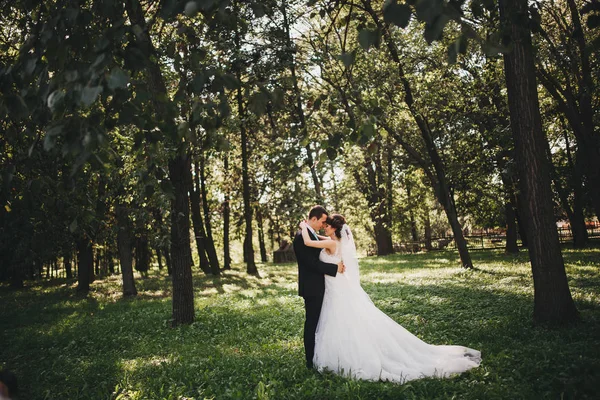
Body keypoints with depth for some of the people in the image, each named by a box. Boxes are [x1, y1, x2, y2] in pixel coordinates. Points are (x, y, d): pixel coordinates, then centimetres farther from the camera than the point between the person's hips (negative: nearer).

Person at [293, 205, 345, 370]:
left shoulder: (312, 234, 12)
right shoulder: (302, 236, -19)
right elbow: (312, 263, -23)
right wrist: (335, 268, -18)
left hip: (317, 286, 10)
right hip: (312, 287, -10)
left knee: (317, 322, 17)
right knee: (312, 323, 1)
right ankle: (311, 361, 12)